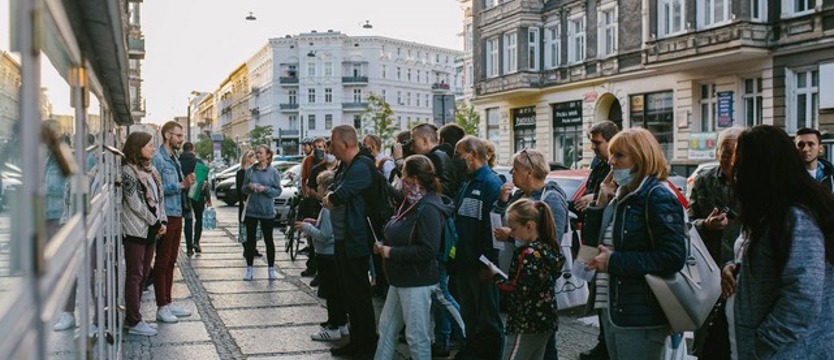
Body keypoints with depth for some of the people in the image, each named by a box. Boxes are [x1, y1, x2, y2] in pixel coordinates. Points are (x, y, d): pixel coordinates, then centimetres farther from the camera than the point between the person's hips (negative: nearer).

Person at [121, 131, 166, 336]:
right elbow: (134, 203, -16)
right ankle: (134, 322, 3)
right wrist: (155, 223, -12)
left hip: (151, 230, 8)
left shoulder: (150, 170, 13)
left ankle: (132, 316, 20)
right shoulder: (128, 171, -11)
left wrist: (162, 221, 0)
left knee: (143, 274, 11)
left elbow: (159, 197, 13)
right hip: (135, 230, -8)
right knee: (134, 275, -2)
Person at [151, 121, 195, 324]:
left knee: (171, 262, 14)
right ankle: (161, 307, 5)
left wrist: (187, 184, 3)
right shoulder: (157, 159, -13)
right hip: (165, 216, -9)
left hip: (177, 215, 9)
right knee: (162, 262, -1)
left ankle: (168, 302, 23)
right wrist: (181, 185, -22)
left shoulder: (174, 159, 16)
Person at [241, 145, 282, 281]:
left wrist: (265, 189, -19)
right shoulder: (250, 171, 4)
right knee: (250, 239, 6)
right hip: (251, 210, 2)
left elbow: (278, 190, -4)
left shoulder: (273, 172, -3)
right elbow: (243, 189, 10)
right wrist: (249, 187, -11)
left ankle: (271, 268, 17)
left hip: (267, 211, -2)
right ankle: (249, 268, 15)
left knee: (268, 239, 7)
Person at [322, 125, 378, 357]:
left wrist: (329, 199, -6)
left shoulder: (361, 167, -20)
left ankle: (367, 346, 11)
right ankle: (356, 341, 28)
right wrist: (332, 198, -6)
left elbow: (340, 195, -27)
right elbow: (332, 193, 15)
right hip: (342, 239, 10)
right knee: (347, 293, 17)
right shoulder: (346, 166, 13)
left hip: (355, 241, -10)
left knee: (358, 294, -1)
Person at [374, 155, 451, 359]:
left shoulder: (428, 209, -21)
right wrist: (384, 245, 3)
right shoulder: (411, 203, 10)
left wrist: (392, 252, -22)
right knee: (387, 327, 18)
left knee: (417, 336, 1)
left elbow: (429, 250, -28)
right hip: (401, 279, 10)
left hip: (418, 283, -10)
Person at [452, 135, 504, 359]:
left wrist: (488, 263, -21)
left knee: (488, 317, 5)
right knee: (469, 315, 19)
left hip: (481, 265, -9)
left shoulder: (492, 184, -16)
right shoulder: (466, 186, 12)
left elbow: (495, 225, -21)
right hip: (463, 263, 9)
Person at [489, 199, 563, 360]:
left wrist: (496, 276, -8)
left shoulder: (528, 253, -18)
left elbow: (519, 290, -21)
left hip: (526, 325, -9)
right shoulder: (550, 248, 8)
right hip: (545, 321, 9)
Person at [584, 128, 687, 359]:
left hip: (641, 318, -8)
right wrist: (600, 203, 2)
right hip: (613, 312, 8)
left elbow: (673, 257, -21)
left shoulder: (658, 197, -12)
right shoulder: (620, 198, 13)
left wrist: (614, 262, -20)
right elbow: (592, 245, 13)